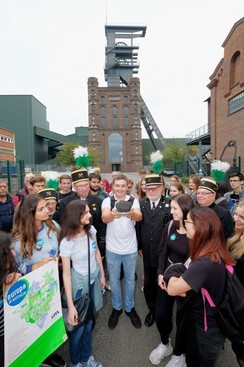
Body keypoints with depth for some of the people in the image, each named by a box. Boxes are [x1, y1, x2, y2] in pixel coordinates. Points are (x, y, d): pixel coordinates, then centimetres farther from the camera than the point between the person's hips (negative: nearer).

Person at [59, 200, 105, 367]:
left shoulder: (91, 230, -12)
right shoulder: (67, 242, -24)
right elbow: (66, 274, -20)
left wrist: (102, 275, 11)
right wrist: (70, 306, -18)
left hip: (94, 279, 4)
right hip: (79, 282, -4)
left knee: (89, 321, 22)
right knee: (78, 324, 15)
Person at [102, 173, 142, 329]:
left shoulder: (133, 200, -8)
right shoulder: (107, 201, -9)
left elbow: (139, 217, -27)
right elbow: (104, 218, -28)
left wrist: (131, 213, -51)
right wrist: (113, 214, -51)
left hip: (130, 248, 0)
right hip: (112, 249, 0)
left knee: (130, 280, 19)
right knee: (114, 280, 17)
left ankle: (130, 308, 42)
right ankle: (117, 308, 41)